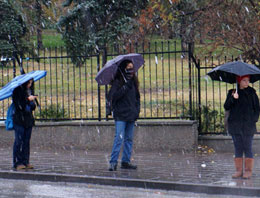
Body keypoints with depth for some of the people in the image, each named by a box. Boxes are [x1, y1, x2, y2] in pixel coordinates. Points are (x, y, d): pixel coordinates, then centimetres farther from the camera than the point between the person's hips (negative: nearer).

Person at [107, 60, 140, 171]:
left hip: (131, 116, 7)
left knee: (129, 139, 8)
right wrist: (125, 87, -21)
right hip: (120, 116, -7)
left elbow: (137, 97, 23)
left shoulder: (133, 82, 13)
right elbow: (112, 97, -19)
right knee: (119, 138, -13)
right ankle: (113, 162, -11)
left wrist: (137, 110, 10)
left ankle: (126, 161, 14)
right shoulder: (117, 82, -7)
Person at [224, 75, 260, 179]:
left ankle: (248, 171, 6)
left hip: (248, 125, -2)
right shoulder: (232, 93, 8)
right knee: (238, 148, 6)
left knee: (247, 148, 0)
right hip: (235, 125, 2)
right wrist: (233, 99, -16)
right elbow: (226, 107, 0)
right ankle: (239, 170, 11)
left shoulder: (251, 93, 3)